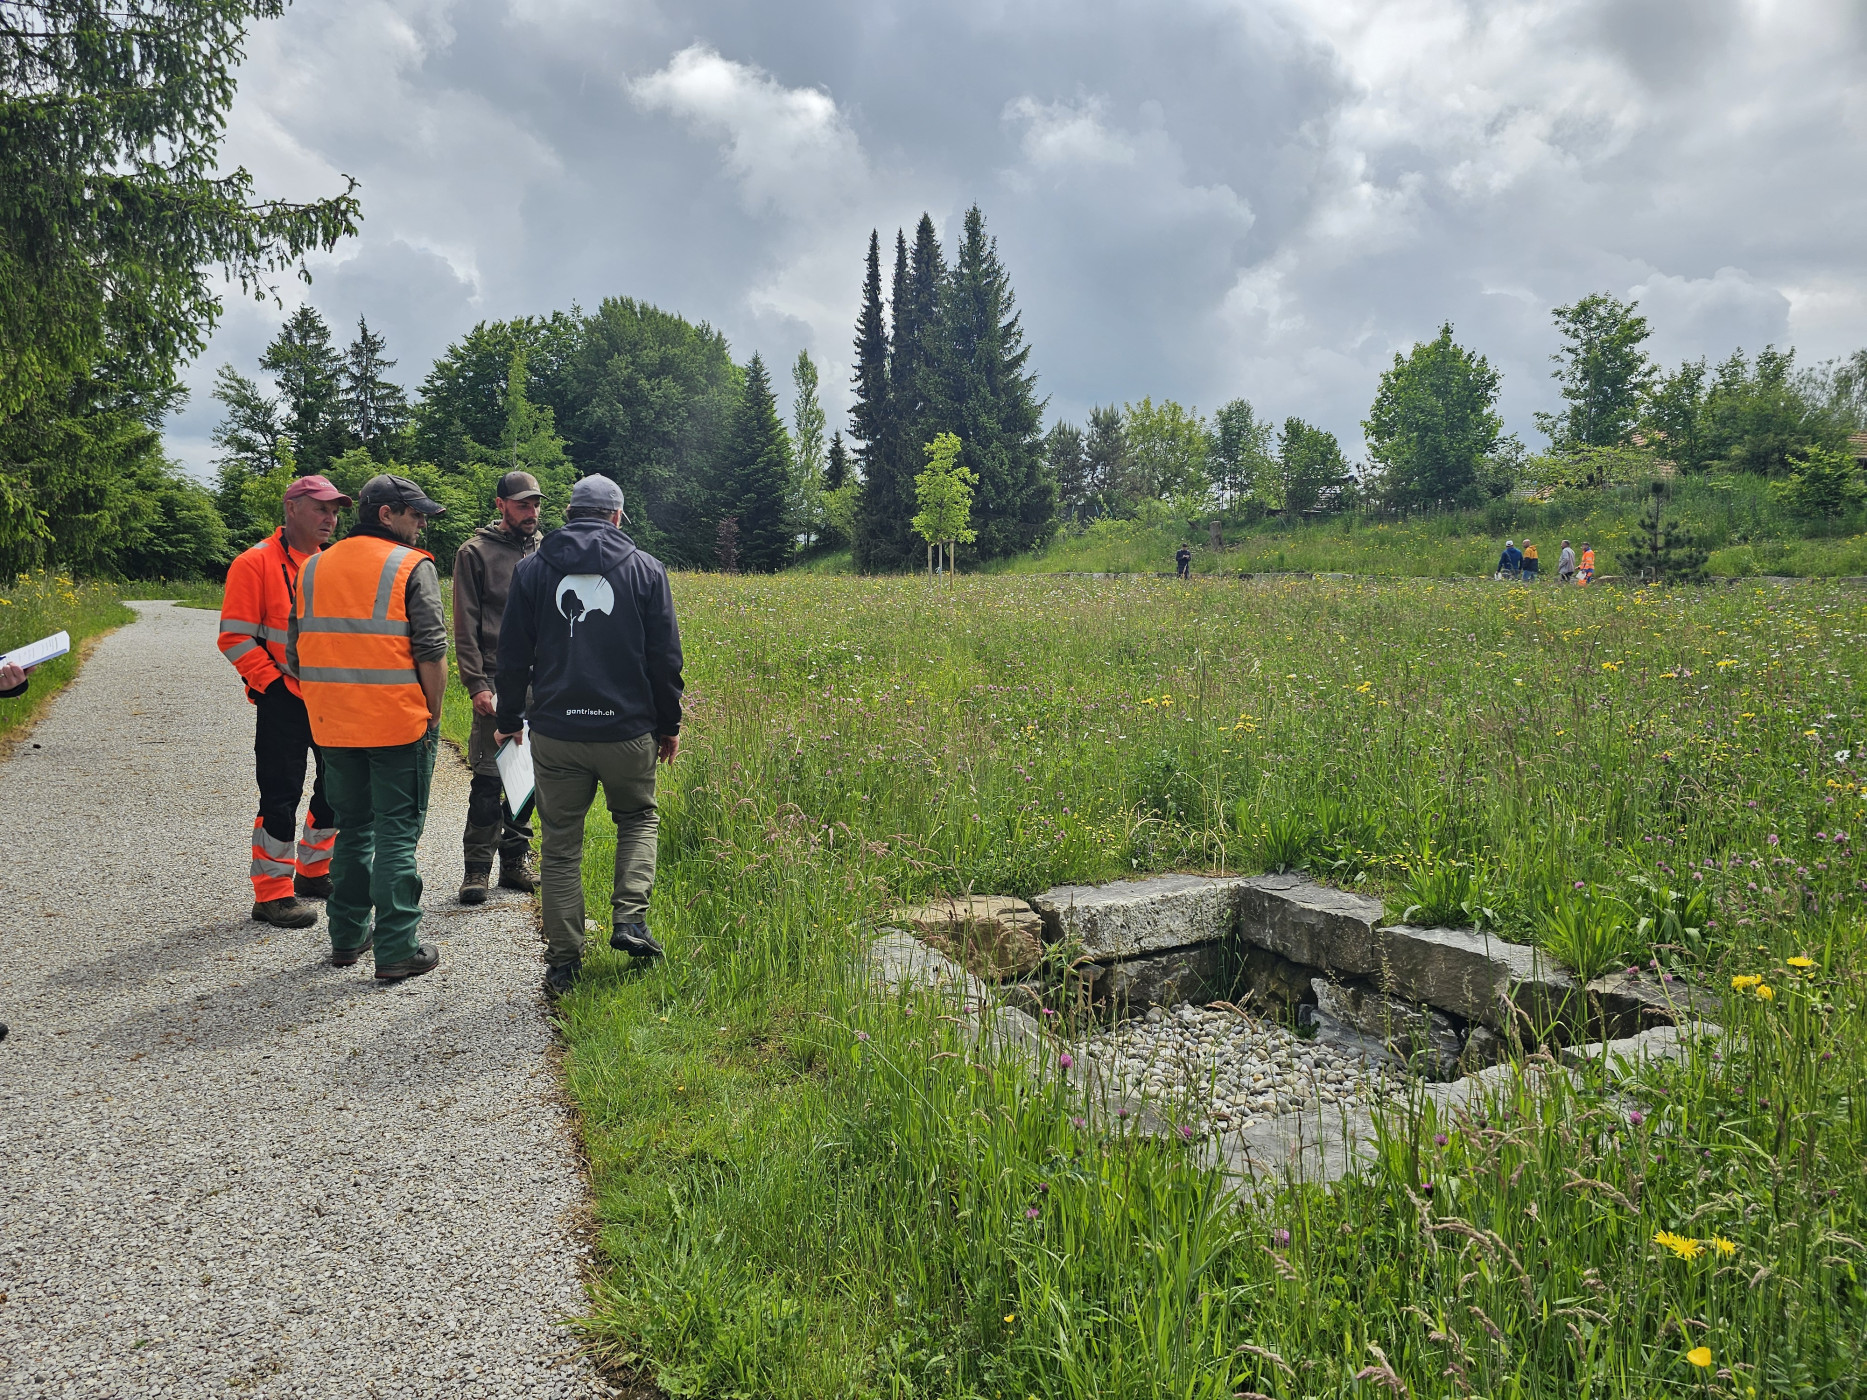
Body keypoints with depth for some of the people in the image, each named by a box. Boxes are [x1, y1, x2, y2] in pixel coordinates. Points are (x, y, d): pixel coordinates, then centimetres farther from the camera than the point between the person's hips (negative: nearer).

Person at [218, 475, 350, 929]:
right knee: (281, 797, -2)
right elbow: (235, 637, -11)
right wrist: (273, 683, -15)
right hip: (284, 703, -7)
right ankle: (272, 895, 8)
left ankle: (314, 873, 31)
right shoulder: (256, 563, -8)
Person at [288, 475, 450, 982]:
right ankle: (397, 950, 3)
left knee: (352, 827, 19)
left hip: (332, 725, 6)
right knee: (396, 834, 0)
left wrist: (325, 703, 20)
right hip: (399, 724, -6)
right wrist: (433, 716, -2)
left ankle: (347, 938, 28)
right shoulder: (412, 567, -7)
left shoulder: (313, 567, 11)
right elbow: (431, 653, -12)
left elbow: (296, 653, 13)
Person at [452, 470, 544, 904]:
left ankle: (516, 861, 18)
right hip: (497, 682, -4)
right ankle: (477, 867, 4)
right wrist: (476, 683, -10)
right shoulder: (475, 553, 1)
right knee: (489, 775, -4)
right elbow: (465, 627, -2)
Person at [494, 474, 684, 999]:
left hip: (555, 732, 1)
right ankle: (629, 917, 5)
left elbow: (513, 655, 7)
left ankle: (563, 960, 13)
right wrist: (669, 725, 11)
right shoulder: (646, 569, 1)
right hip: (627, 729, -1)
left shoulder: (532, 570, 5)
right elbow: (665, 657, 1)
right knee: (638, 817, 22)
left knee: (561, 846, 10)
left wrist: (509, 720, 19)